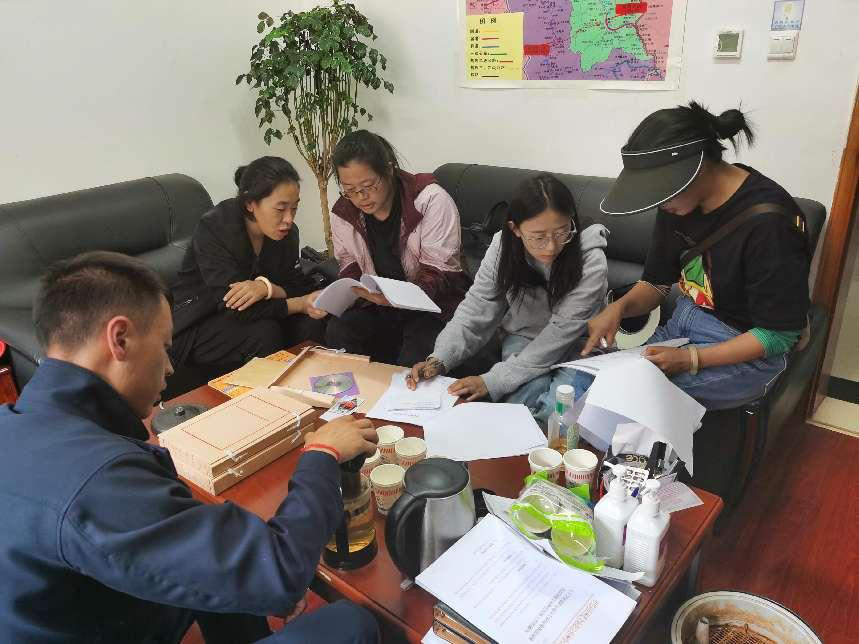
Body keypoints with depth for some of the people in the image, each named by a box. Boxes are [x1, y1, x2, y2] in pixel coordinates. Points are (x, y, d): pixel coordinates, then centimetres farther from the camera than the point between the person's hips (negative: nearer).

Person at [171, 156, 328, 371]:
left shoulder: (287, 232, -7)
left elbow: (298, 287, -8)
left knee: (312, 322, -18)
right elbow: (235, 307, -29)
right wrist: (301, 304, -34)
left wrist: (267, 287, -31)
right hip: (197, 327, -5)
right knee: (265, 333, -31)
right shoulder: (213, 228, -25)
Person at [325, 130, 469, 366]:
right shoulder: (343, 213, 1)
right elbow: (350, 266, 13)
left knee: (414, 361, -30)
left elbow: (438, 272, -17)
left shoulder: (431, 200, -16)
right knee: (337, 334, -21)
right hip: (378, 305, 5)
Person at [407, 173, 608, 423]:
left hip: (576, 348, -1)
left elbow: (558, 337, -27)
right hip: (523, 340, 2)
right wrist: (439, 360, -26)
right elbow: (475, 310, -11)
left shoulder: (591, 263, -26)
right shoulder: (502, 248, -16)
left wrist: (491, 381, -31)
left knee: (555, 410, -27)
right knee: (522, 397, -27)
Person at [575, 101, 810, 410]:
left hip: (748, 350, -6)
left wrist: (691, 359, -26)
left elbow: (779, 334, -19)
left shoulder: (768, 220, -25)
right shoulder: (679, 201, -4)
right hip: (684, 321, 7)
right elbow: (657, 282, 5)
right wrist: (619, 307, -17)